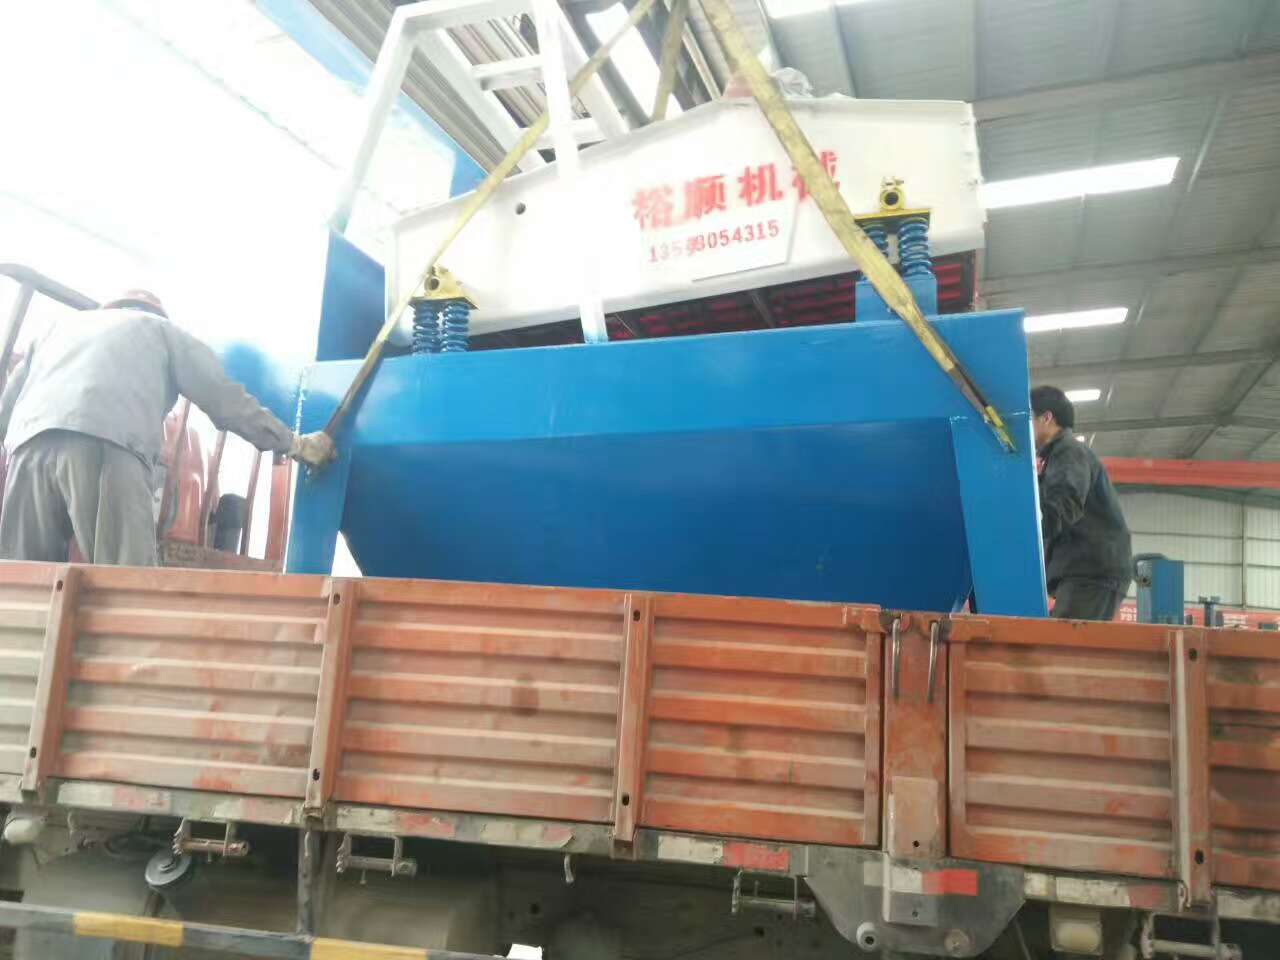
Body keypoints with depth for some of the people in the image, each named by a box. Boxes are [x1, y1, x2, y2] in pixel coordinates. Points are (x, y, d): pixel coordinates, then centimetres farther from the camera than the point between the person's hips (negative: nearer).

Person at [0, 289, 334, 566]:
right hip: (107, 447, -4)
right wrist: (296, 444, 24)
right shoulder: (161, 329, 28)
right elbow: (224, 396, 19)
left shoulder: (60, 325, 39)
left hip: (29, 445, 5)